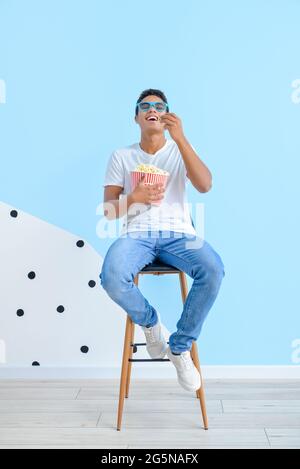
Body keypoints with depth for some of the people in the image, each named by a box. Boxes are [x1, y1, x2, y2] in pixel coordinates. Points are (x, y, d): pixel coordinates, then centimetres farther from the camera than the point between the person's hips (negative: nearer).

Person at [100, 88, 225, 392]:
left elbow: (205, 185, -8)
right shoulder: (121, 156, 13)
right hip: (136, 234, 0)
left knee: (213, 270, -32)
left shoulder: (179, 151, 13)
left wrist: (180, 138, -14)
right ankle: (150, 322, 1)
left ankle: (180, 347, -9)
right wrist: (134, 197, -13)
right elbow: (108, 211, 9)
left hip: (178, 233, 0)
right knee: (112, 277, -34)